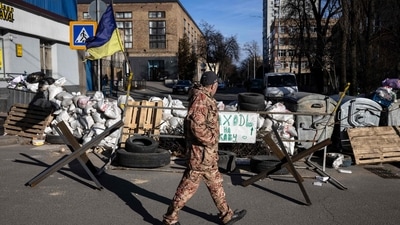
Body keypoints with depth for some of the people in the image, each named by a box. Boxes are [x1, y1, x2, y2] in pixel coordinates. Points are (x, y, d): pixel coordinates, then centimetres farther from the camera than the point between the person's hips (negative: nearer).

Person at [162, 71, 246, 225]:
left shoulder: (203, 98, 12)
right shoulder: (201, 98, -19)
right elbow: (195, 125, -31)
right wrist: (211, 140, -21)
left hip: (207, 152, 11)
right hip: (201, 151, -11)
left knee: (215, 183, 19)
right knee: (189, 185, 0)